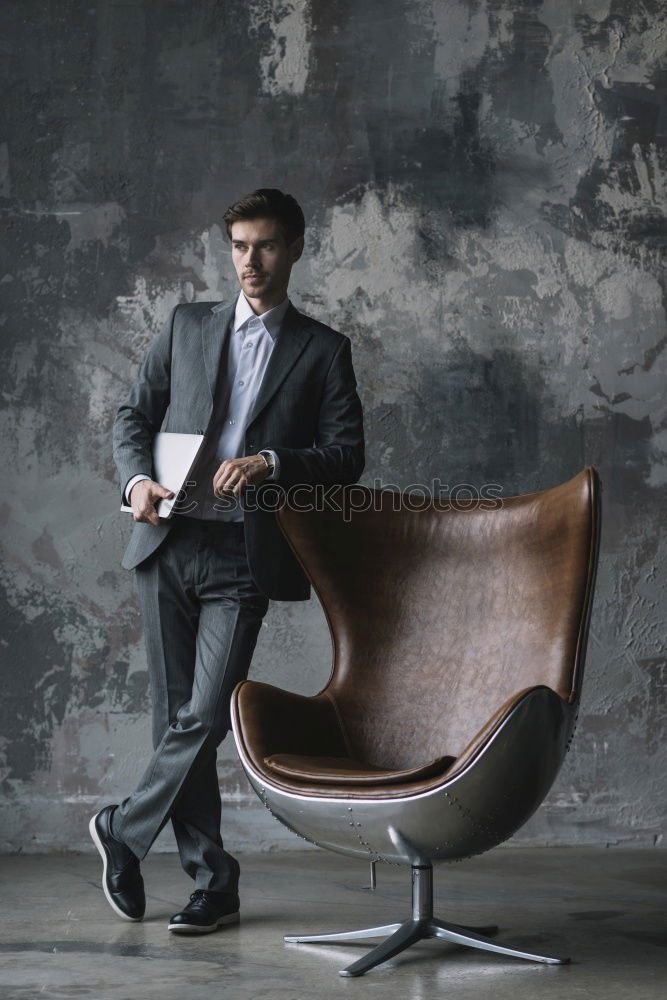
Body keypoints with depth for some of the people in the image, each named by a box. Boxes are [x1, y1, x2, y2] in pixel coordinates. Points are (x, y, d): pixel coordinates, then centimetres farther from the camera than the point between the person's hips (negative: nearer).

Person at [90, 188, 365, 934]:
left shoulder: (322, 350, 8)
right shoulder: (186, 325, 15)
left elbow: (347, 455, 0)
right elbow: (133, 416, 15)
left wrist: (270, 463, -16)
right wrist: (136, 479, -5)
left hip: (245, 556, -2)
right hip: (168, 544, 3)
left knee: (204, 717, -12)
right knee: (175, 717, 4)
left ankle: (123, 831, 11)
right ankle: (212, 881, 15)